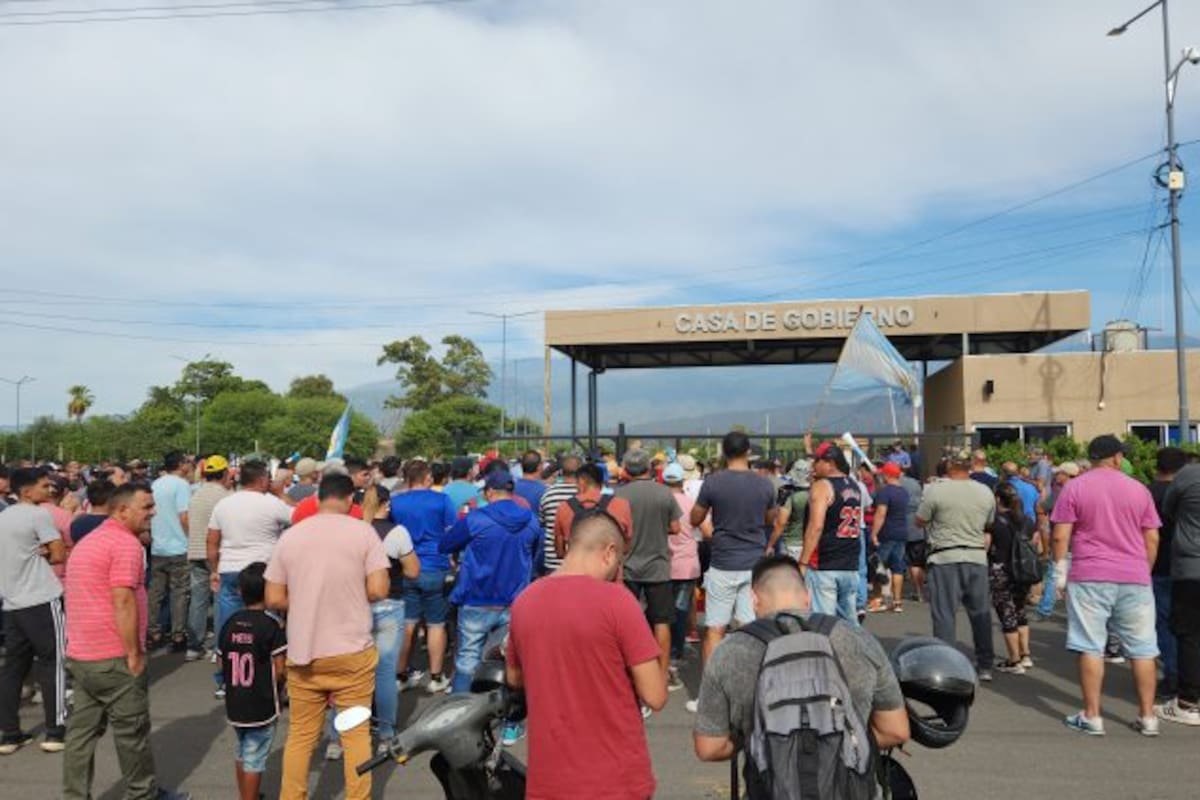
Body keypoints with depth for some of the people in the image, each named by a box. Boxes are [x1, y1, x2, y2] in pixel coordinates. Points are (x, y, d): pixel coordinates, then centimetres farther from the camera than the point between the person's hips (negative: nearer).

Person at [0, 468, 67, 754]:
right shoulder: (39, 515, -10)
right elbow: (59, 555, -11)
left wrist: (36, 554, 4)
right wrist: (45, 555, 7)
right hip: (42, 600, -7)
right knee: (52, 662, 0)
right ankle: (55, 730, 1)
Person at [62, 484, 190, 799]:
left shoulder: (87, 542, 17)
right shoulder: (126, 542, -15)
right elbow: (123, 601, -23)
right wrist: (135, 653, -17)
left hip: (80, 655, 9)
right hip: (114, 657, -9)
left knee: (82, 732, 12)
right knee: (131, 731, 6)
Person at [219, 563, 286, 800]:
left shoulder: (231, 622, -1)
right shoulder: (272, 624, -16)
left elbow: (222, 662, 5)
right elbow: (280, 668, -16)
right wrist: (276, 690, 3)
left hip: (234, 704, 6)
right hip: (262, 706, -6)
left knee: (242, 752, 23)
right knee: (254, 760, 4)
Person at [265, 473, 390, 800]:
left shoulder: (289, 536, 0)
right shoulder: (363, 531, -8)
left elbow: (274, 599, 1)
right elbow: (378, 590, -12)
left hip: (303, 652, 2)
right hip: (352, 651, -2)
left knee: (300, 735, 16)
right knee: (356, 733, 11)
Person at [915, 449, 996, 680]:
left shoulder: (936, 490, -11)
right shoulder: (986, 492, 4)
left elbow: (920, 521, -2)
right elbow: (990, 526, 14)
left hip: (945, 559, -4)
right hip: (977, 557, 4)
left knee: (944, 614, 1)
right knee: (981, 613, 15)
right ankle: (985, 666, 24)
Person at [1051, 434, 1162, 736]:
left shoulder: (1075, 488, -1)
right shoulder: (1139, 489, 7)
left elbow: (1060, 536, -5)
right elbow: (1152, 539, 8)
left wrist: (1060, 572, 4)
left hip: (1089, 577, -2)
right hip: (1134, 578, 3)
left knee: (1090, 647, 1)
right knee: (1142, 648, 10)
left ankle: (1092, 717, 4)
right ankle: (1147, 717, 16)